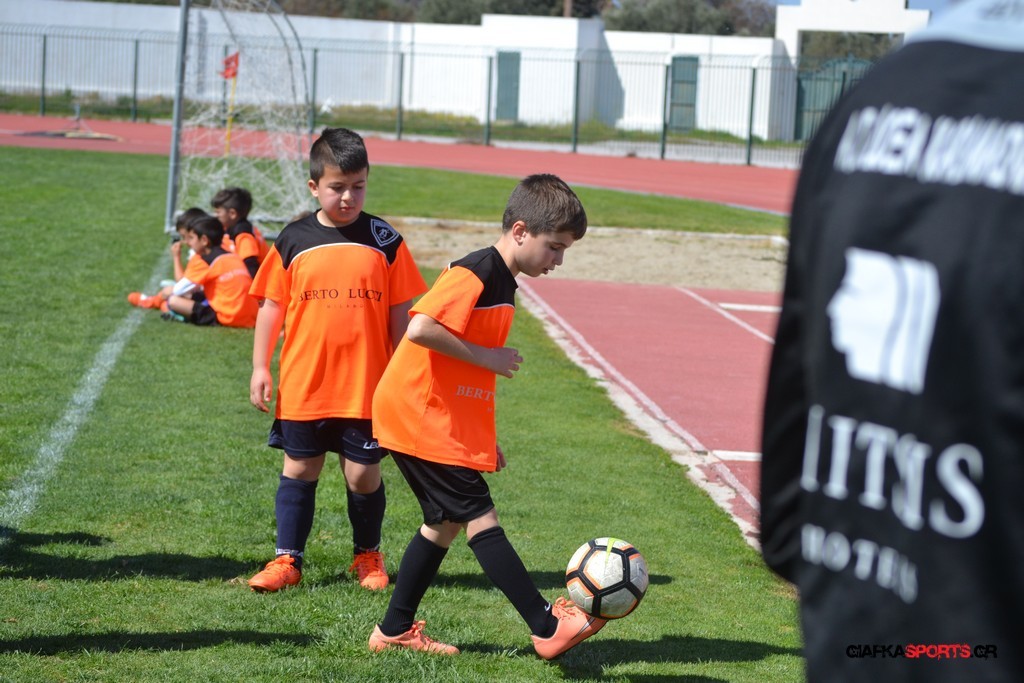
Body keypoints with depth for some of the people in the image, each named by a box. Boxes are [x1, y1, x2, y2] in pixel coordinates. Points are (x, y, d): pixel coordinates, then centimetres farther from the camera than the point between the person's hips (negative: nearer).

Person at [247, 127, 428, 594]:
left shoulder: (384, 241, 0)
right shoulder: (294, 241, 1)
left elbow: (400, 313, 4)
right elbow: (271, 307, 7)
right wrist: (260, 367, 3)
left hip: (366, 386, -1)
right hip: (303, 385, 1)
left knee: (364, 475, 4)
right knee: (299, 471, 7)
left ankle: (368, 556, 23)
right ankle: (287, 559, 15)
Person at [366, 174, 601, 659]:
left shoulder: (503, 283, 14)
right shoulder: (474, 273, -18)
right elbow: (421, 329, -30)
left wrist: (483, 436, 21)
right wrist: (485, 358, -21)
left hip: (449, 418, 10)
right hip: (419, 416, -10)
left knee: (446, 523, 14)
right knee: (480, 517, -9)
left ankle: (395, 630, 23)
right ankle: (547, 628, -10)